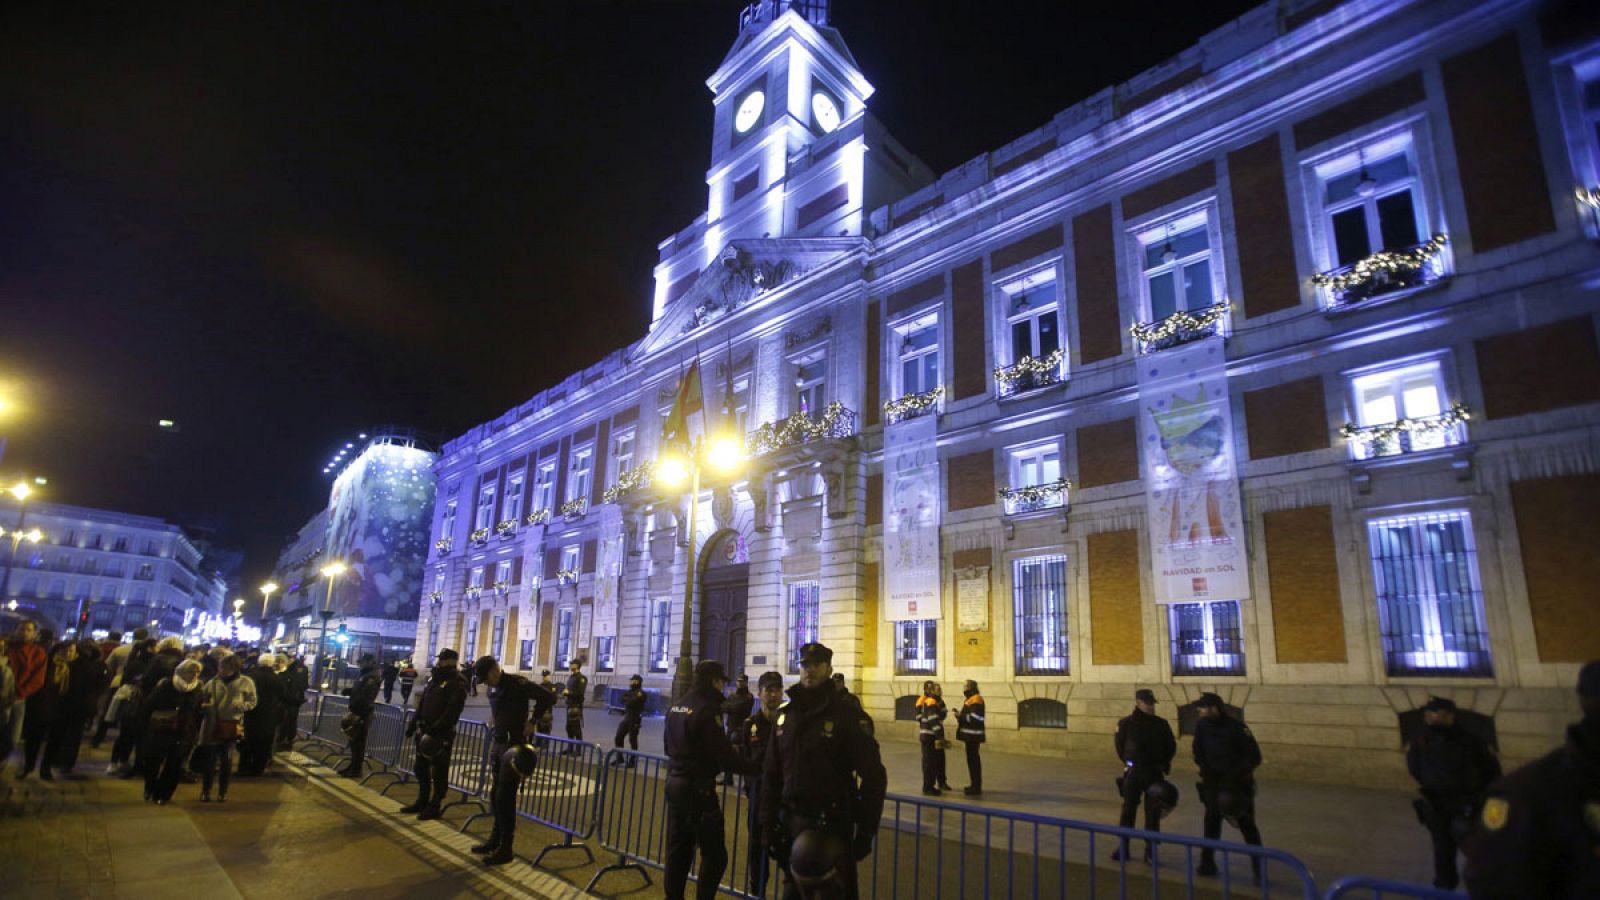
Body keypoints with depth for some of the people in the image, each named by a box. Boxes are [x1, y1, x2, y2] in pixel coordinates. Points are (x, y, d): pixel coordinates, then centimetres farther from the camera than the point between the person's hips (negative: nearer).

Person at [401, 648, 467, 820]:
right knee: (421, 769, 17)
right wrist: (413, 724, 15)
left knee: (439, 772, 0)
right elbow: (422, 704, 20)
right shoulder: (433, 678, 14)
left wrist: (435, 730, -26)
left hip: (441, 734, -9)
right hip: (424, 731, 9)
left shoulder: (457, 683, -13)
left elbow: (452, 711, -22)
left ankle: (434, 807, 9)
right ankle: (422, 802, 31)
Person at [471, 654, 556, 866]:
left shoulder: (517, 683, -16)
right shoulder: (493, 689, 8)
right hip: (497, 744, 8)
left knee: (505, 797, -4)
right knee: (496, 794, 15)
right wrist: (495, 735, 11)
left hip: (514, 745, -8)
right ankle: (496, 839, 29)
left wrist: (531, 721, -14)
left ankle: (506, 849, 5)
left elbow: (549, 697, -18)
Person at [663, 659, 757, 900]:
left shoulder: (676, 706, 8)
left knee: (678, 849, 17)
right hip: (698, 787, -9)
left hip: (674, 782, 9)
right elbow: (724, 755, -19)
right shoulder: (706, 709, -18)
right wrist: (752, 767, -5)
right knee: (714, 854, 0)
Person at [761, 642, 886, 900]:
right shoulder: (785, 714, 6)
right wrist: (768, 821, 7)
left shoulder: (847, 713, -10)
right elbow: (771, 773, 11)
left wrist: (867, 831, -11)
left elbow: (873, 775, -10)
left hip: (832, 821, -5)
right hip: (791, 820, 5)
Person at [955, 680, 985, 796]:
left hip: (973, 735, -11)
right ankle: (974, 785, 22)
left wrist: (960, 716, -17)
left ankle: (976, 787, -1)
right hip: (970, 734, 11)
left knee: (973, 760, -6)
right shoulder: (971, 699, 17)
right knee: (972, 759, 15)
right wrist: (960, 714, 7)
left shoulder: (976, 700, -17)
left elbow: (974, 718, -25)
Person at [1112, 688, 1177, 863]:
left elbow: (1171, 747, 11)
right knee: (1128, 810, 4)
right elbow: (1119, 745, 6)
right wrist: (1128, 762, 6)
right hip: (1133, 772, -1)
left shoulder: (1161, 724, 1)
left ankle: (1150, 851, 13)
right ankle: (1123, 848, 14)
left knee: (1153, 813, 4)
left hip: (1155, 773, 1)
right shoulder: (1126, 723, -4)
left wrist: (1163, 765, 8)